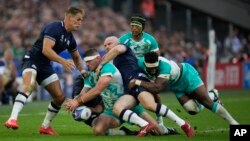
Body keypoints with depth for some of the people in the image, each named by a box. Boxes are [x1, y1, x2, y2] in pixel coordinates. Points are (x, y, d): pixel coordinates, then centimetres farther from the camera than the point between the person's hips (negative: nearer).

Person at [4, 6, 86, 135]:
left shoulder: (70, 38, 8)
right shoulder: (54, 28, -17)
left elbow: (76, 57, 25)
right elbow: (46, 50, -29)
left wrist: (82, 70, 9)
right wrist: (63, 61, -33)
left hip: (45, 66, 8)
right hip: (32, 60, -8)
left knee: (60, 96, 2)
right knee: (28, 86, -36)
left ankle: (45, 126, 18)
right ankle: (13, 119, -45)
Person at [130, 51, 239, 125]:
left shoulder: (165, 66, -45)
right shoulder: (141, 63, -27)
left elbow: (157, 88, -53)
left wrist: (138, 82, -52)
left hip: (187, 75, -6)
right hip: (176, 86, 6)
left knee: (208, 102, -4)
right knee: (193, 110, -3)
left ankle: (232, 122, 16)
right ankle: (211, 96, 29)